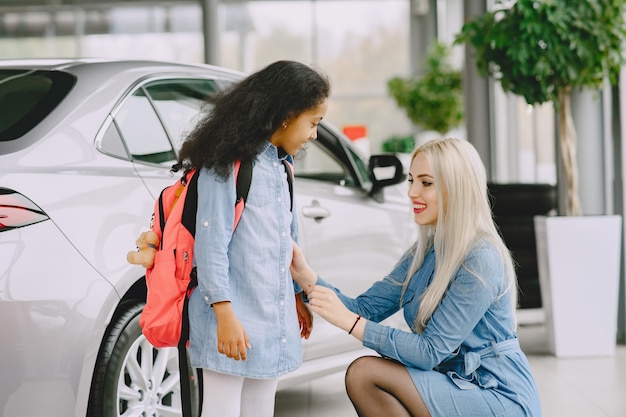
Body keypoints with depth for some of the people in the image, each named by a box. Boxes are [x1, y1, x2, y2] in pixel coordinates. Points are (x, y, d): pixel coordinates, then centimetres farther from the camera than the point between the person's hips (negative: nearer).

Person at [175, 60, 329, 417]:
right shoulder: (227, 163, -11)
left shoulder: (282, 167, 14)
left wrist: (298, 296, 26)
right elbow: (211, 243, -16)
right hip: (233, 321, -8)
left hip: (273, 320, 8)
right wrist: (225, 314, -20)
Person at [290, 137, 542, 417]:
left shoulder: (481, 260, -19)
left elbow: (430, 351, -21)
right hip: (460, 383, 8)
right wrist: (306, 276, -12)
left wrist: (349, 321, -25)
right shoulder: (425, 251, 7)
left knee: (365, 373, -17)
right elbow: (366, 307, 1)